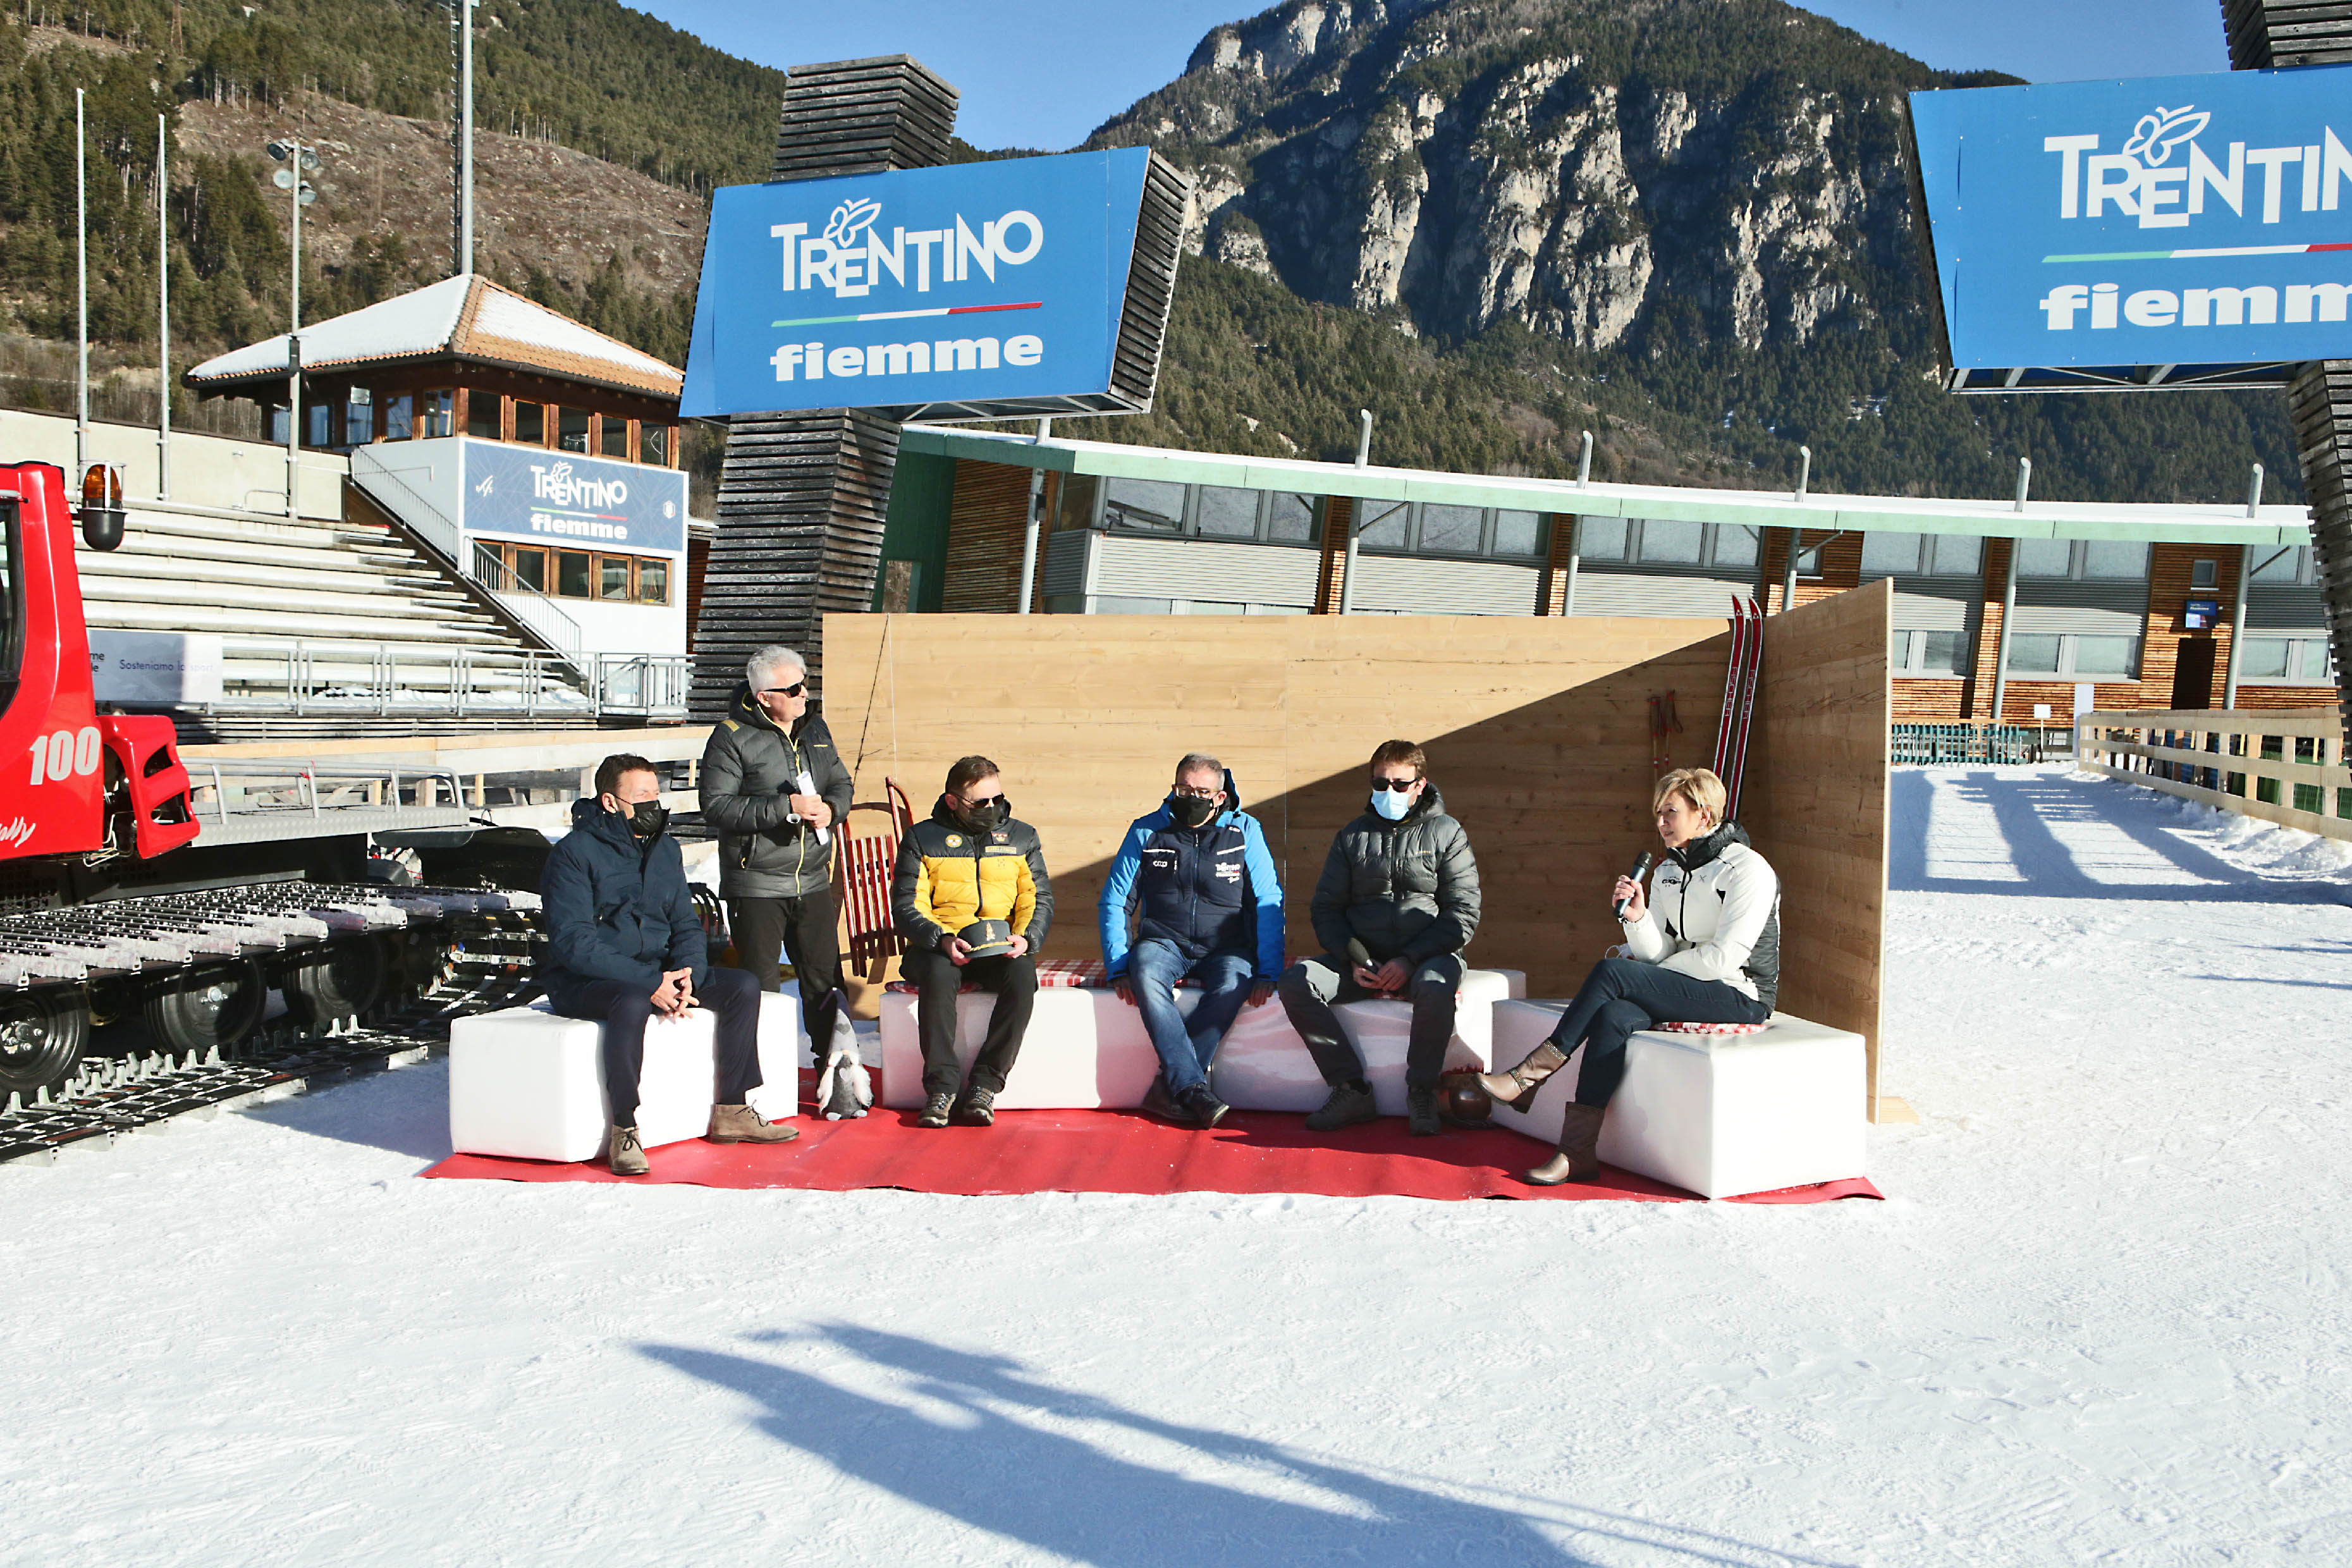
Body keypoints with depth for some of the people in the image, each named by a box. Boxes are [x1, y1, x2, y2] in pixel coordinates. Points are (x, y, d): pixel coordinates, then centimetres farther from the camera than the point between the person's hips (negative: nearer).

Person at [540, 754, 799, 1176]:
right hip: (583, 980, -7)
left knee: (743, 987, -7)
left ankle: (732, 1112, -2)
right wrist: (650, 983, -27)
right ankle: (624, 1133, -28)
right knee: (632, 1003, -39)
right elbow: (573, 942, -20)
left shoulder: (665, 848, 10)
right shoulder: (573, 853, -12)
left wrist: (686, 974, -12)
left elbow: (686, 923, 10)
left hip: (656, 969, 7)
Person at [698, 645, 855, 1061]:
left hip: (813, 881, 5)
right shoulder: (732, 738, -9)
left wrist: (830, 808, -4)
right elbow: (716, 805, -16)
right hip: (756, 884, -5)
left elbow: (841, 784, 20)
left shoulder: (815, 730, 11)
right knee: (758, 985, 1)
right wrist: (786, 807, -20)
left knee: (825, 976, 10)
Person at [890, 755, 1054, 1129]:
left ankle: (984, 1086, -24)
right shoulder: (922, 838, 8)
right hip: (939, 946, -1)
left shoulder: (1021, 836, 15)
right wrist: (942, 939, -18)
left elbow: (1040, 898, 11)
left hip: (1004, 948, 1)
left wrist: (1025, 937, -11)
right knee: (937, 975, -36)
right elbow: (906, 906, 0)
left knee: (1023, 977, -32)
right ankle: (942, 1087, -27)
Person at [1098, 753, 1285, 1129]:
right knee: (1146, 975, -34)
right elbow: (1113, 904, 4)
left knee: (1236, 982, -34)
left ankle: (1168, 1087, -30)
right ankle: (1193, 1090, -38)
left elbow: (1269, 904, 0)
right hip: (1163, 944, 0)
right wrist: (1119, 968, -9)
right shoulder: (1147, 831, 4)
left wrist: (1267, 972, -11)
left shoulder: (1245, 831, 2)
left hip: (1225, 950, 0)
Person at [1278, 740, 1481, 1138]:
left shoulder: (1446, 833, 6)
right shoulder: (1352, 836, 15)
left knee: (1435, 988, -39)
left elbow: (1464, 914, -2)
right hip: (1363, 958, 3)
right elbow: (1325, 908, 12)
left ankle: (1422, 1091, -16)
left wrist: (1410, 960, -14)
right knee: (1297, 982, -23)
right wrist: (1355, 959, -7)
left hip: (1428, 955, -3)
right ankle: (1352, 1090, -17)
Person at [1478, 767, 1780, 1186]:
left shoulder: (1748, 869, -9)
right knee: (1614, 1016, -27)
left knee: (1612, 971, -26)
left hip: (1739, 996, -6)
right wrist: (1638, 918, -13)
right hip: (1687, 991, 6)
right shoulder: (1668, 871, 14)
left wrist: (1648, 976, -7)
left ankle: (1533, 1073, -18)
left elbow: (1723, 958, -16)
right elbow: (1656, 954, 7)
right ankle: (1578, 1152, -31)